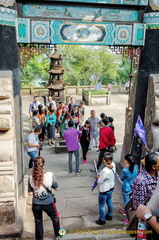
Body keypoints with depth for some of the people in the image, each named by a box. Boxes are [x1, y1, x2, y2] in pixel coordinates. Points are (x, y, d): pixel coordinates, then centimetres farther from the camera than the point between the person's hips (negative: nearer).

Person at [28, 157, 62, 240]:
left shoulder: (31, 178, -15)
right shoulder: (50, 175, -19)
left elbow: (30, 193, -7)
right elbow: (56, 188, -7)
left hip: (36, 204, 1)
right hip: (48, 203, 0)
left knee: (38, 222, 22)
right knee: (55, 218, 26)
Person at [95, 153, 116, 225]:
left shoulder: (105, 171, -38)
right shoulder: (113, 165, -14)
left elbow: (100, 181, -23)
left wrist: (99, 177, -3)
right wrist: (101, 175, -4)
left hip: (104, 190, -8)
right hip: (111, 187, 8)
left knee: (101, 205, 14)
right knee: (109, 202, 28)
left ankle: (102, 220, 32)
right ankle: (109, 215, 48)